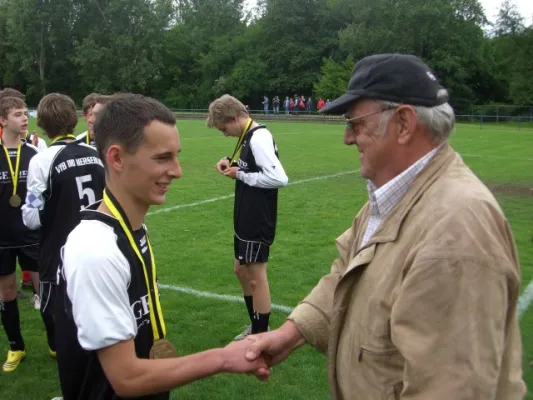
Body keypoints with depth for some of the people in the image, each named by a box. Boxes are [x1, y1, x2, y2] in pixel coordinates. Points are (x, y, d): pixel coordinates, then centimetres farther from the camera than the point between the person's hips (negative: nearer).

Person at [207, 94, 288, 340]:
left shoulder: (259, 137, -20)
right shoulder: (249, 136, 9)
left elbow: (279, 178, -28)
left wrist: (241, 175, -18)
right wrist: (233, 165, 1)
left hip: (258, 220, -10)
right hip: (246, 218, 10)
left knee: (256, 277, 0)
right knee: (241, 270, 19)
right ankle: (256, 328, 34)